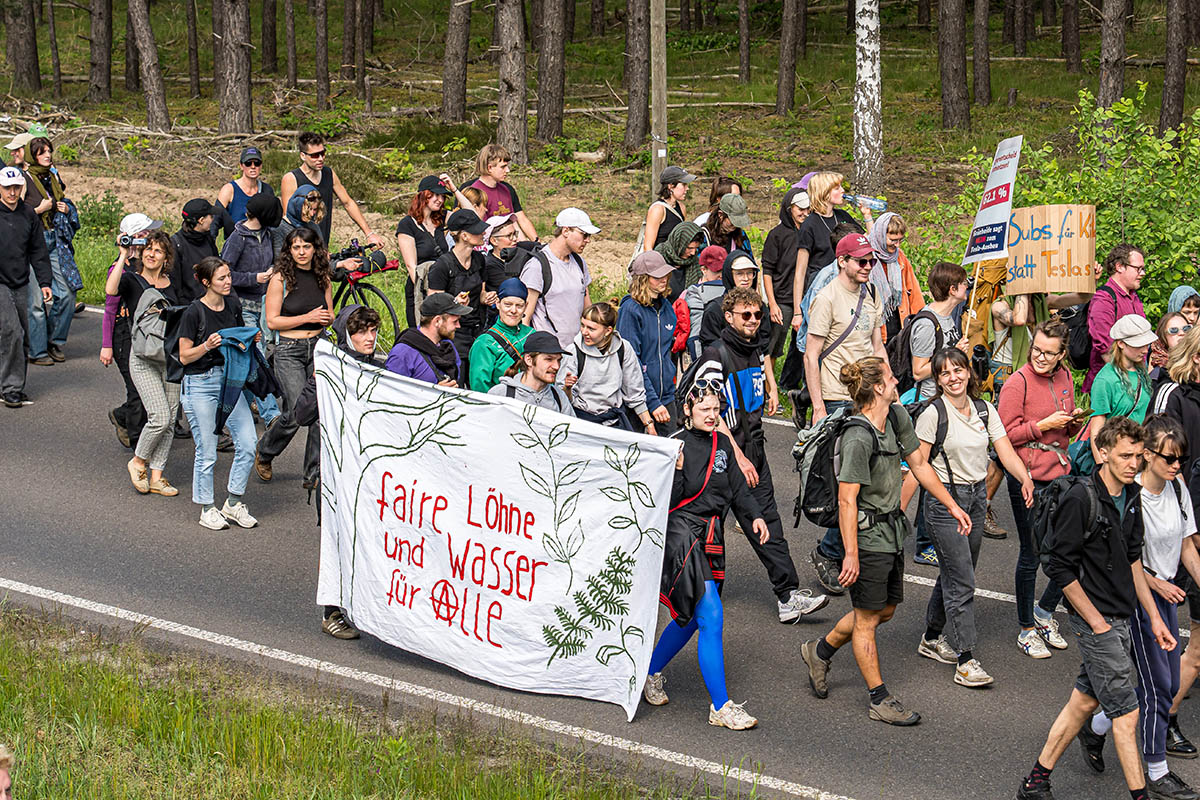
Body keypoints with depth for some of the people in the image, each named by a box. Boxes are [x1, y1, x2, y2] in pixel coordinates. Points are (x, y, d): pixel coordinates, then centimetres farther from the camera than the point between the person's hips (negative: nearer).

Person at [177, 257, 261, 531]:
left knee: (247, 445, -1)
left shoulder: (232, 305, 6)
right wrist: (208, 346, -25)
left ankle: (234, 503, 14)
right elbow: (184, 356, -8)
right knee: (207, 453, 0)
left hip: (230, 379, 6)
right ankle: (207, 509, 15)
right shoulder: (194, 313, -12)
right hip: (201, 384, -6)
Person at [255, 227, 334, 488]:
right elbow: (272, 321, -8)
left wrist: (326, 318, -5)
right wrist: (307, 317, -15)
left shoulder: (323, 278, 8)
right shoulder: (281, 278, -6)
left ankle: (314, 474, 4)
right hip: (289, 350, -4)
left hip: (318, 346, 5)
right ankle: (263, 453, 15)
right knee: (297, 413, -12)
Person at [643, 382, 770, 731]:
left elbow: (737, 485, 19)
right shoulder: (678, 445, -12)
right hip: (683, 536, -8)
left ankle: (652, 672, 39)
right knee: (711, 618, -12)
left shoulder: (722, 444, 8)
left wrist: (754, 516, 6)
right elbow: (668, 503, -15)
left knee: (691, 617, 17)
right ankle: (721, 706, -9)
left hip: (711, 538, 8)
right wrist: (677, 469, -30)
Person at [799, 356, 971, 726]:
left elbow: (919, 465, 14)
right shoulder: (858, 438, -24)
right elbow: (846, 501, -23)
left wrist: (952, 506, 13)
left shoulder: (898, 416, 1)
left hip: (892, 529, 9)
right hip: (867, 535, -9)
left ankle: (821, 650, 37)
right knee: (868, 617, 4)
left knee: (886, 609, 19)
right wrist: (851, 554, -24)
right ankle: (880, 699, 14)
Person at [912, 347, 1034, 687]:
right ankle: (965, 660, -7)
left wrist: (1025, 478, -19)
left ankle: (932, 639, 32)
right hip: (945, 498, -6)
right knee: (961, 580, -9)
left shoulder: (985, 410, 5)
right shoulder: (933, 414, -10)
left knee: (956, 573, 14)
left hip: (977, 496, 6)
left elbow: (1006, 452, 0)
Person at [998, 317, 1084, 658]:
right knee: (1031, 555, 3)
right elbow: (1006, 435, -11)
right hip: (1028, 479, -6)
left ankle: (1044, 611, 26)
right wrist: (1044, 426, -18)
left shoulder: (1064, 378, 8)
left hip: (1061, 476, 6)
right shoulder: (1018, 383, -10)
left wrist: (1075, 422, -1)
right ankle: (1027, 629, 19)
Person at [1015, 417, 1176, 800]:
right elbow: (1061, 569, -17)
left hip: (1120, 618, 8)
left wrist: (1154, 617, 14)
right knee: (1125, 711, -5)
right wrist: (1098, 624, -15)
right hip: (1095, 619, -8)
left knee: (1086, 700, 14)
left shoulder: (1131, 495, 5)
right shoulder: (1080, 500, -19)